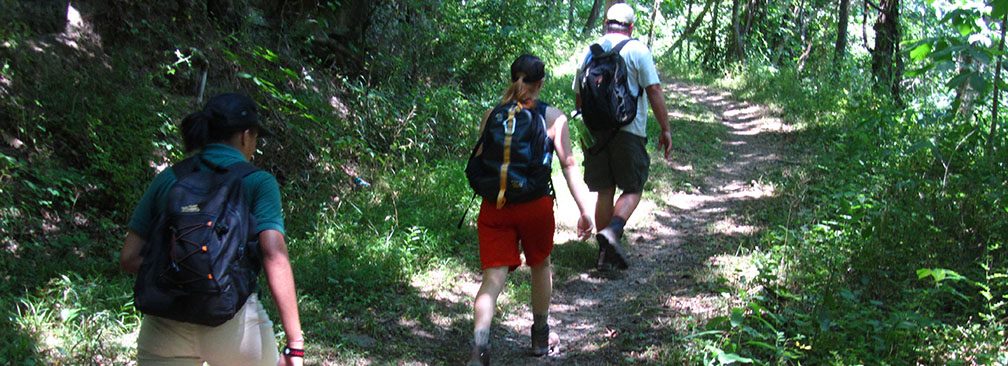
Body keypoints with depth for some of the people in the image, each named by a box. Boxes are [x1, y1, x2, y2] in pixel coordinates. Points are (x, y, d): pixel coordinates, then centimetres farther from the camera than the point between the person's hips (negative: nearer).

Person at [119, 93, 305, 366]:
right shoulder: (259, 182, 0)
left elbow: (129, 258, 5)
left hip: (165, 325, 3)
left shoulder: (168, 179, 8)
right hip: (233, 322, -2)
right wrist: (294, 343, -16)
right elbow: (274, 256, -13)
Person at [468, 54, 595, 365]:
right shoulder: (553, 118, -2)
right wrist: (584, 210, -2)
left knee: (493, 276, 1)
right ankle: (541, 337, 37)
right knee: (540, 266, 22)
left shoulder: (491, 116, 5)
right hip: (536, 205, -1)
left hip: (495, 205, 1)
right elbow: (568, 165, -5)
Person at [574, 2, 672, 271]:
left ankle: (605, 255, 12)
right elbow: (654, 90, -9)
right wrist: (665, 129, -3)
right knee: (632, 189, 5)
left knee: (604, 192, 10)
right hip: (628, 131, -4)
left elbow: (578, 96, 16)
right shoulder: (637, 50, -3)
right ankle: (612, 232, -21)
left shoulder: (589, 52, 10)